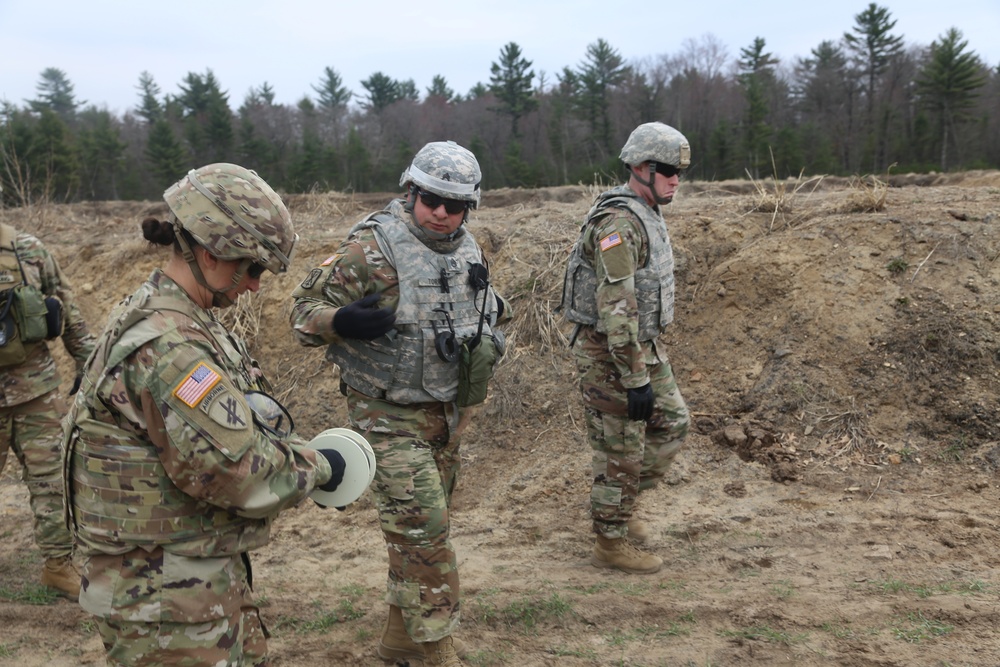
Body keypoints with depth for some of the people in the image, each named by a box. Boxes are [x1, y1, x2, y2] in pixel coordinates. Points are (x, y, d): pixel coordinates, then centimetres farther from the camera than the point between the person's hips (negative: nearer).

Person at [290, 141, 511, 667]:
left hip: (446, 410, 8)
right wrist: (343, 321, -34)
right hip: (389, 414, -8)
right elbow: (305, 306, -15)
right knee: (422, 526, -10)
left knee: (424, 522, 17)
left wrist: (491, 315, 7)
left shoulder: (466, 249, 5)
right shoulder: (373, 247, -17)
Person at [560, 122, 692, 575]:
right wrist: (636, 381, -26)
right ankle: (611, 542, 19)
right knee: (619, 448, 2)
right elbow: (616, 308, -27)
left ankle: (621, 505, 31)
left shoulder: (646, 215, 11)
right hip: (610, 353, -10)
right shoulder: (619, 223, -22)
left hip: (644, 345, 10)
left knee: (671, 423, 17)